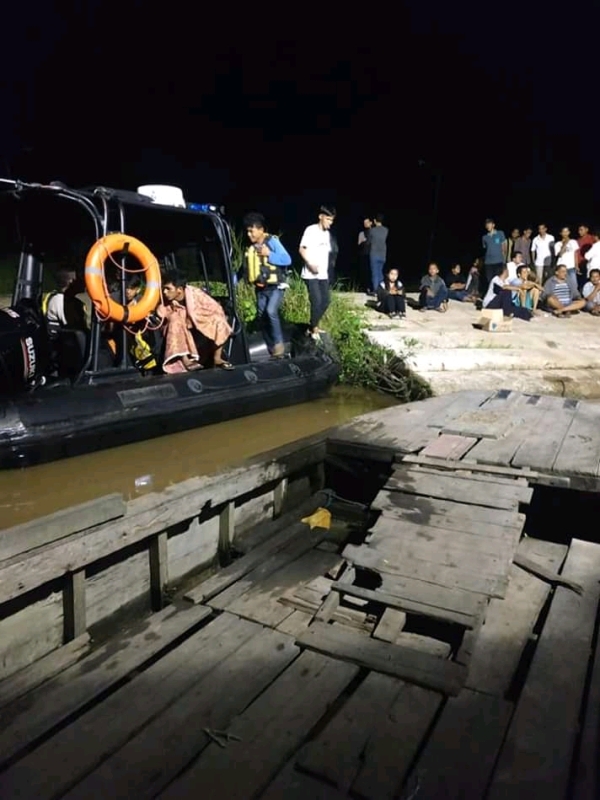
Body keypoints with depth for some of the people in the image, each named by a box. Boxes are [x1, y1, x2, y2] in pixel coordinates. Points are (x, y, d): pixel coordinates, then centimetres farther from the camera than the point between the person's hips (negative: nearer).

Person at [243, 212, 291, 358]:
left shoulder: (272, 241, -6)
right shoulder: (250, 248, 7)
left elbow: (287, 260, -11)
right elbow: (247, 270, 14)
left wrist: (269, 255, -16)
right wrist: (253, 281, -2)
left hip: (276, 286, -6)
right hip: (261, 288, 6)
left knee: (271, 311, -26)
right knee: (261, 317, 6)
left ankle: (279, 344, -11)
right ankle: (271, 348, 19)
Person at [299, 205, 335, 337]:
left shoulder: (327, 233, 15)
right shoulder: (311, 230, -8)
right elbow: (302, 249, -13)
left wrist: (326, 270, 12)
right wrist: (310, 264, -25)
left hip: (323, 274, 8)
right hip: (311, 274, -8)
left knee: (326, 300, 8)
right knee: (316, 301, -11)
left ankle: (313, 326, 21)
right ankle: (313, 328, 5)